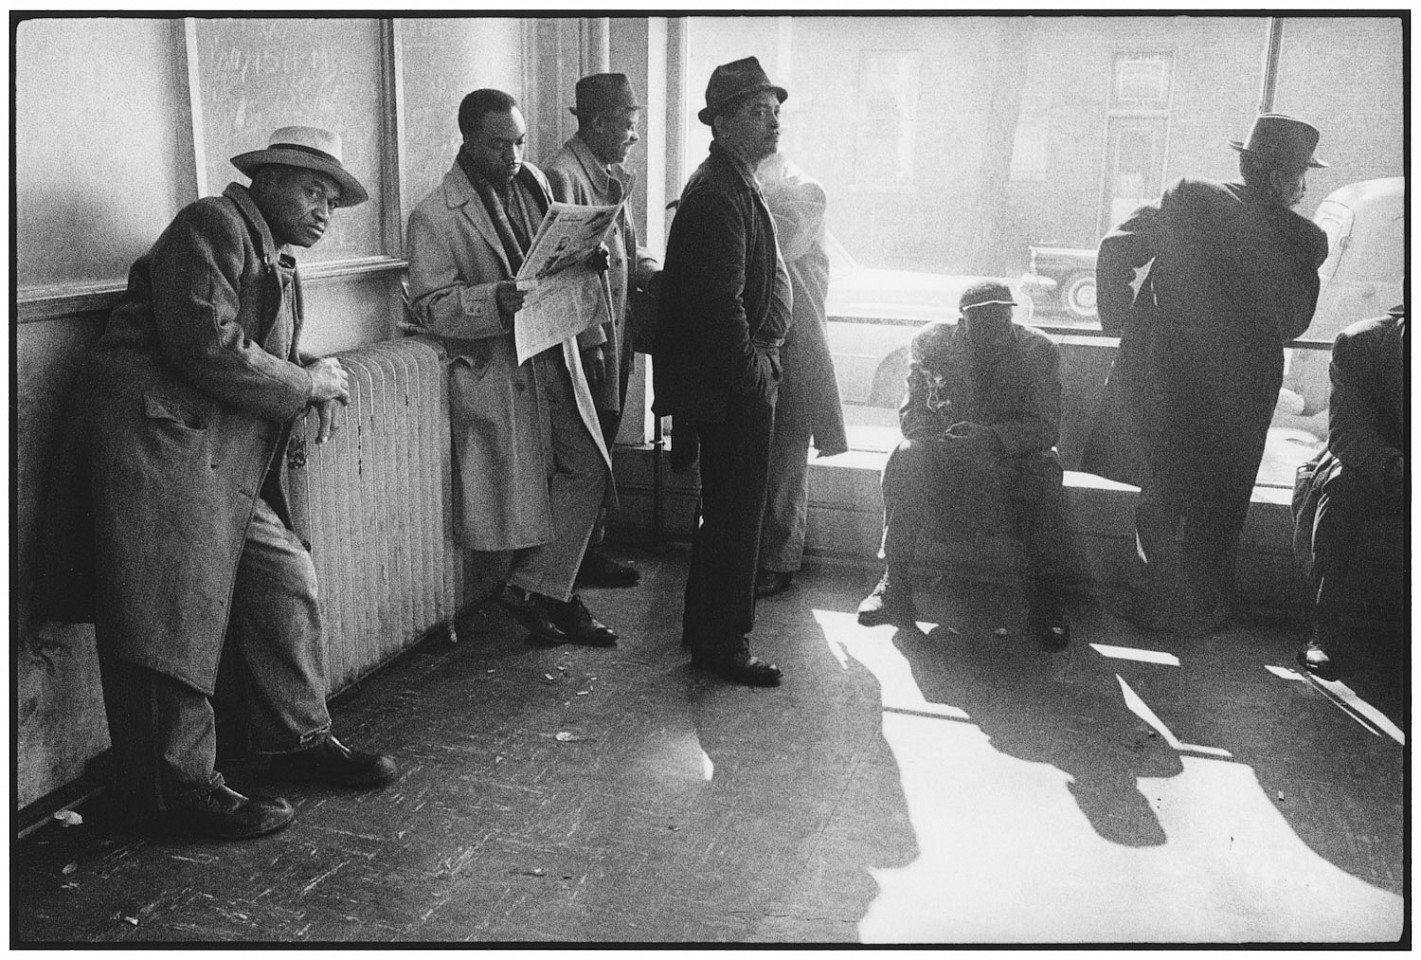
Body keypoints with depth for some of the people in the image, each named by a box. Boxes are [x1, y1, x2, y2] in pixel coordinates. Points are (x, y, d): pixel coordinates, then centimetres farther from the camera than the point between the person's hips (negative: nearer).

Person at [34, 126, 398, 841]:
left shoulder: (278, 265, 23)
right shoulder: (212, 226, -7)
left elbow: (270, 355, 28)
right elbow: (208, 347, -19)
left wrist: (319, 377, 5)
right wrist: (308, 384, -10)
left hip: (226, 464, 10)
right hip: (156, 442, -10)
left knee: (288, 583, 7)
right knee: (173, 614, -9)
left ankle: (298, 741, 19)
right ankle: (176, 791, -1)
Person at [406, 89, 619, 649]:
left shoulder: (534, 182, 10)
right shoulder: (434, 218, -10)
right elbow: (430, 306, -12)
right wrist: (497, 299, -27)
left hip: (553, 354, 6)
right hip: (498, 368, -6)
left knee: (588, 470, 0)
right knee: (524, 490, 0)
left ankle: (531, 588, 10)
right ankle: (550, 593, 20)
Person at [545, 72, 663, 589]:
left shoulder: (611, 176, 15)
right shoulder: (563, 176, -14)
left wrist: (655, 274, 1)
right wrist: (589, 339, -21)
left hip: (614, 337, 9)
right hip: (587, 340, -9)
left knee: (601, 450, 15)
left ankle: (593, 550, 26)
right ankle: (582, 559, 9)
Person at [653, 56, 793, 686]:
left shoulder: (736, 185, 17)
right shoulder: (718, 195, -18)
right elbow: (720, 302, -24)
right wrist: (754, 373, -17)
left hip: (743, 378, 11)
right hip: (732, 383, -11)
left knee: (727, 511, 18)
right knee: (734, 514, -2)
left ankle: (706, 628, 31)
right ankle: (720, 642, 10)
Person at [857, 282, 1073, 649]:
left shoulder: (1039, 350, -7)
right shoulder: (932, 341, -6)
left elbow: (1046, 426, -13)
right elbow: (912, 414, -9)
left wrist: (994, 437, -33)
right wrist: (943, 439, -32)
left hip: (1013, 457, 0)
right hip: (945, 453, 0)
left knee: (1044, 472, -31)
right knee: (907, 457, -30)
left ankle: (1047, 600, -22)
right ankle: (894, 585, -25)